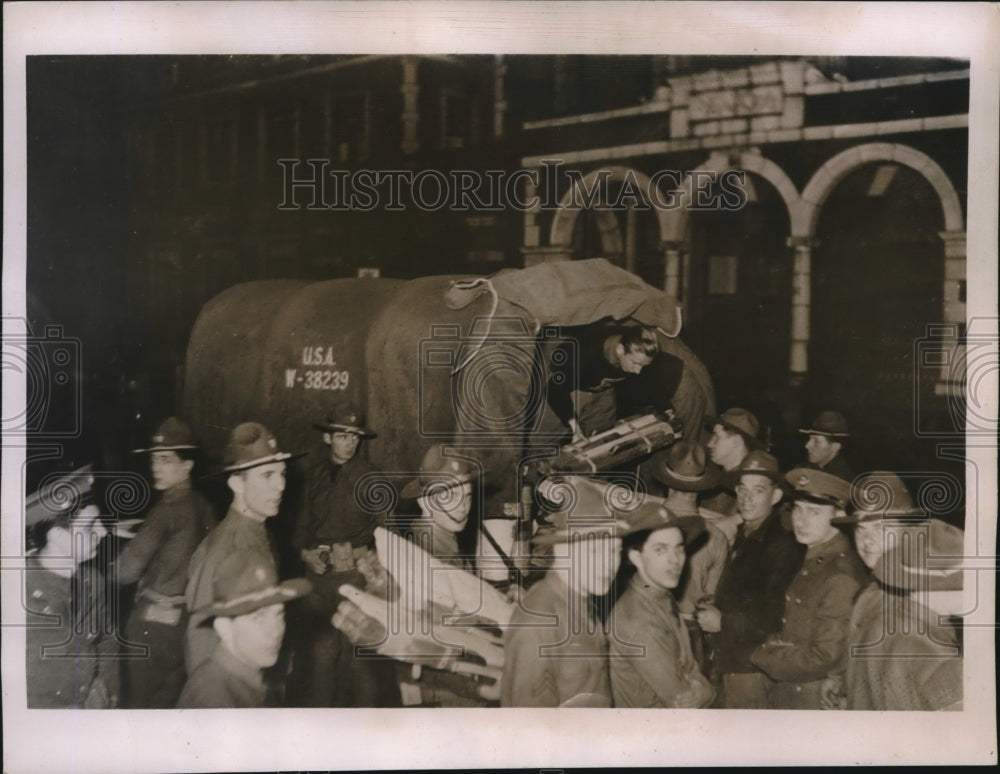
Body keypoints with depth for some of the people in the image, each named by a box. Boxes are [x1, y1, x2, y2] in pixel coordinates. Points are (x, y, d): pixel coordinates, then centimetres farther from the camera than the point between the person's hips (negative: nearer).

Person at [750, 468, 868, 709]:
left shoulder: (843, 575, -20)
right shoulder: (811, 563, 9)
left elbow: (824, 658, -21)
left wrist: (763, 657, -9)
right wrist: (770, 649, -7)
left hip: (818, 700, -8)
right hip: (785, 694, 8)